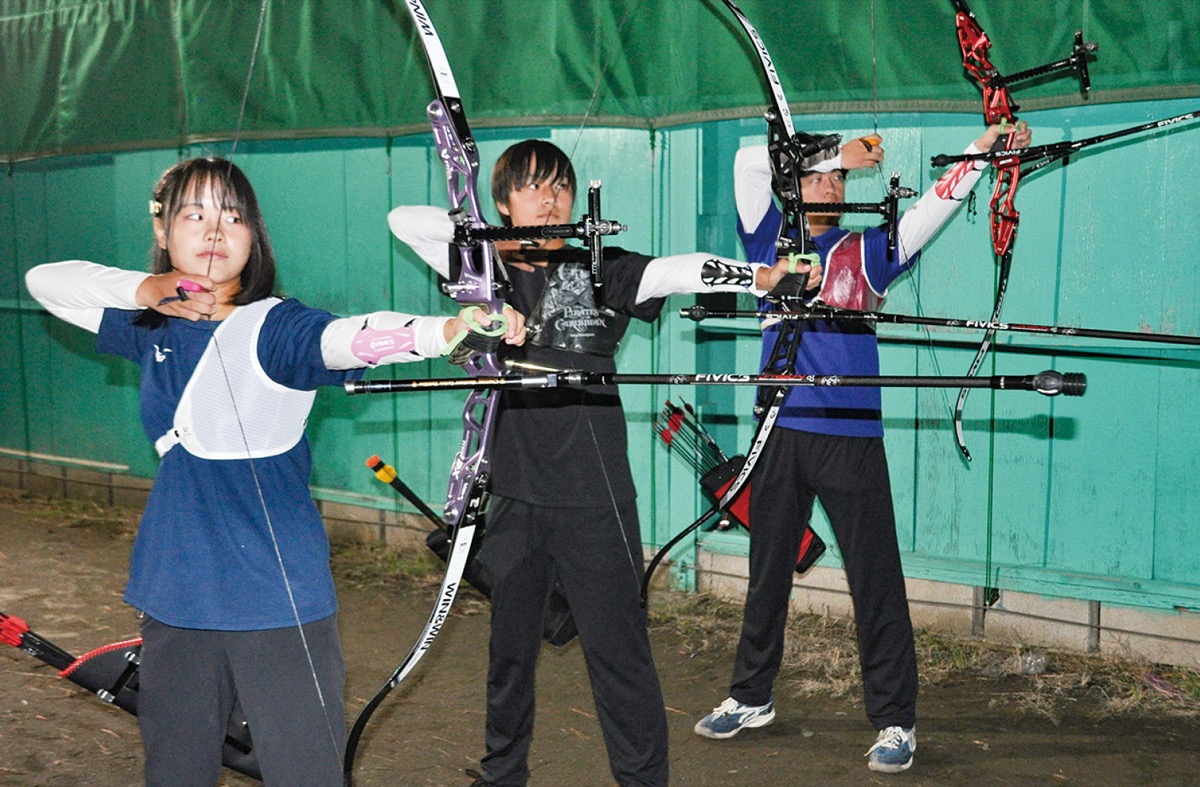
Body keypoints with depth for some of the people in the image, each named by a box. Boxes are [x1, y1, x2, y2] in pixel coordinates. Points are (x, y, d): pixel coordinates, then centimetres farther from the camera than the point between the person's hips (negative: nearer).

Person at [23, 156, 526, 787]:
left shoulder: (274, 326, -12)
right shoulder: (153, 327, 7)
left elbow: (350, 337, -32)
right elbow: (43, 280, 17)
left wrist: (453, 327, -53)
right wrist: (145, 288, -1)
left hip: (278, 603, -6)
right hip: (175, 599, 6)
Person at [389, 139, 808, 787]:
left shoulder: (602, 269, -1)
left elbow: (681, 270, -16)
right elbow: (404, 219, 12)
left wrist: (762, 275, -32)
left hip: (594, 496, -3)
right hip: (515, 495, 3)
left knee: (617, 649, 0)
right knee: (510, 646, 16)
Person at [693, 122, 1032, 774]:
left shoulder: (867, 250, 11)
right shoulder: (770, 239, 10)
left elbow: (937, 203, 4)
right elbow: (750, 160, -1)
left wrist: (984, 146, -6)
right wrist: (836, 154, 2)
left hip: (851, 432, -1)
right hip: (780, 428, 1)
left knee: (875, 579, -2)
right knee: (767, 570, 14)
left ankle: (895, 721, 8)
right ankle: (751, 697, 29)